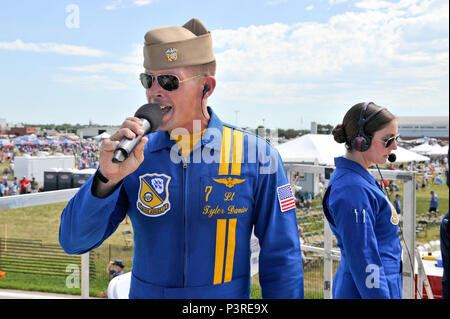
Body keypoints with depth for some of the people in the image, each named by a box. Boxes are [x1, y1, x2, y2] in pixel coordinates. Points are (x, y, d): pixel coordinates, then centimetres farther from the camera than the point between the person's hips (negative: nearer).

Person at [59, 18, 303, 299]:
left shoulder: (255, 156, -13)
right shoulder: (135, 156, -7)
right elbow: (74, 241, -11)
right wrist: (107, 179, -25)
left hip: (229, 294, -2)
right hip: (145, 292, 2)